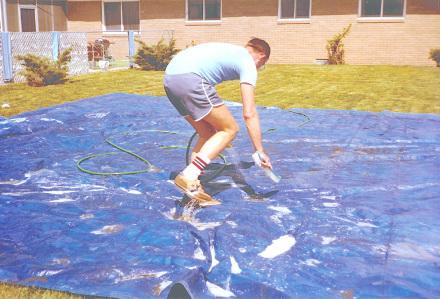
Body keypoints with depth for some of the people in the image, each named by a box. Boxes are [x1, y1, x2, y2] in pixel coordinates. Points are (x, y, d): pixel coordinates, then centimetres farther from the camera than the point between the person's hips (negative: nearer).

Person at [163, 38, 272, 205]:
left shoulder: (230, 51, 31)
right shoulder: (248, 63, 6)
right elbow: (249, 114, 0)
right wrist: (260, 151, 6)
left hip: (169, 78, 9)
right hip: (188, 78, -9)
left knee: (208, 133, 17)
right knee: (230, 129, 2)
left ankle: (193, 190, 13)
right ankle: (189, 177, -10)